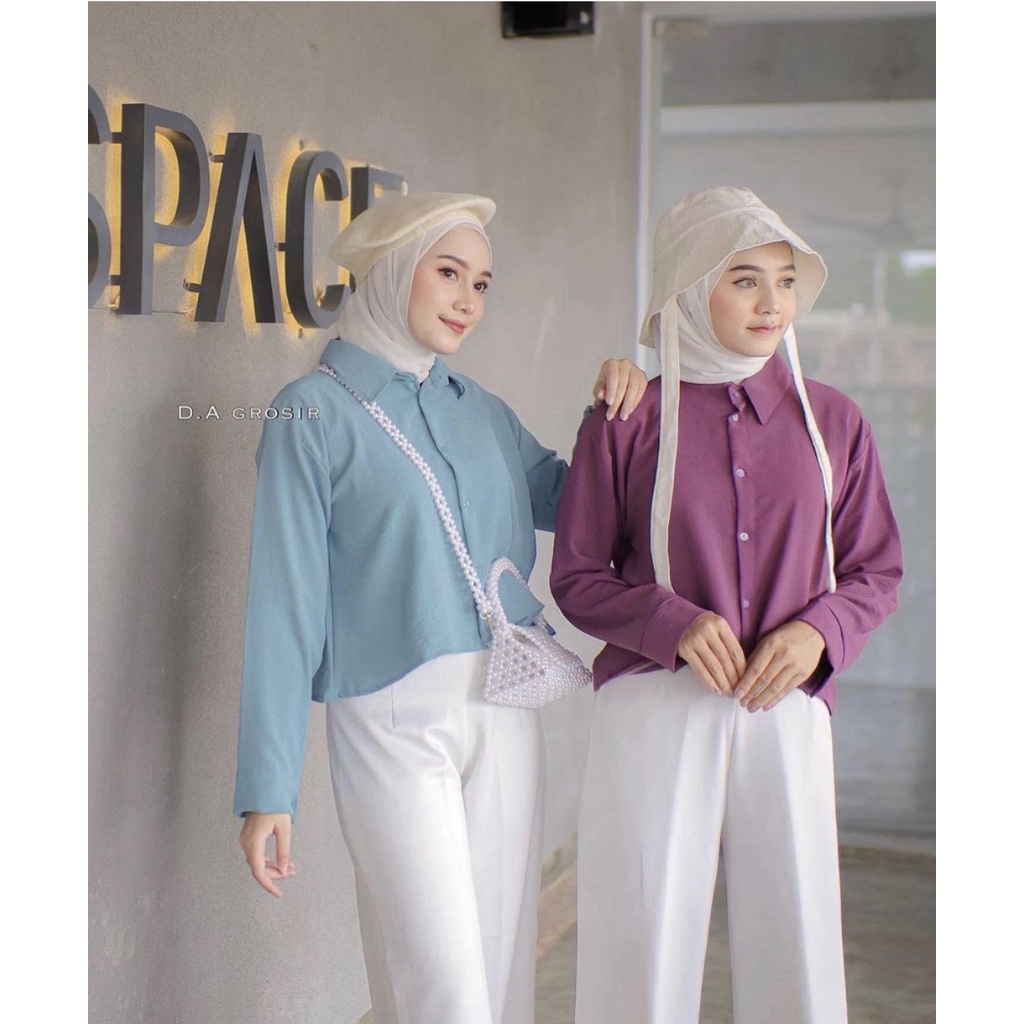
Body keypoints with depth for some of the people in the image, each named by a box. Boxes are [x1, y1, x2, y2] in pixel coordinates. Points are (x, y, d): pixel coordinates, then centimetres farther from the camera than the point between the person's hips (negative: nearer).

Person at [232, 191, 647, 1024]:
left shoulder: (484, 412, 12)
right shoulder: (314, 414, -3)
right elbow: (286, 603, -7)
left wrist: (611, 415, 4)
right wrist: (269, 790, -10)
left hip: (506, 715, 5)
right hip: (393, 722, -5)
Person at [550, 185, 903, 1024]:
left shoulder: (831, 422, 7)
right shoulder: (627, 426, 0)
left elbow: (876, 569, 12)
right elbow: (577, 578, 4)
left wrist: (819, 630, -8)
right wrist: (674, 623, -13)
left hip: (786, 712, 2)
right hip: (654, 710, -2)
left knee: (796, 951, 3)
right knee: (644, 954, 1)